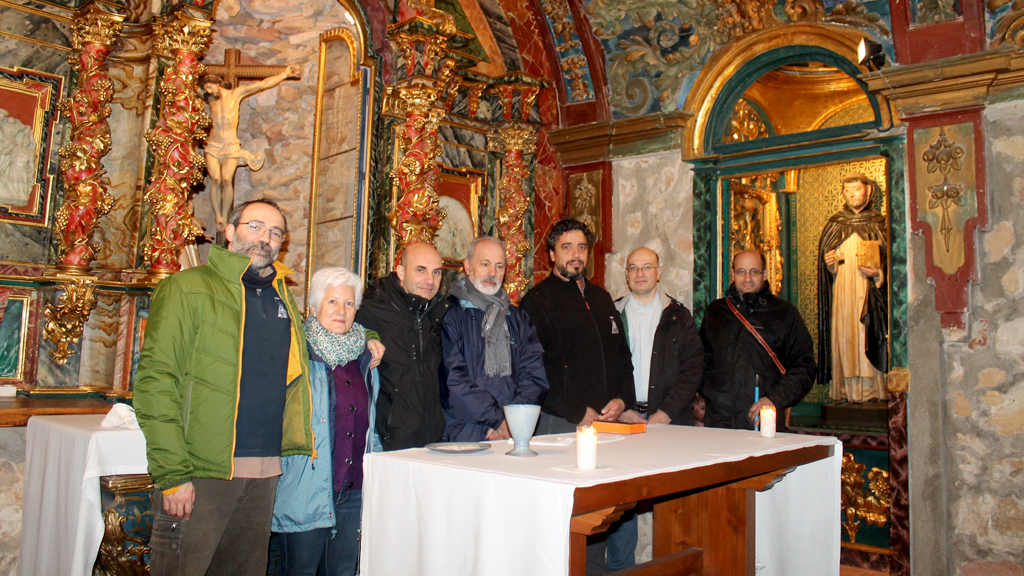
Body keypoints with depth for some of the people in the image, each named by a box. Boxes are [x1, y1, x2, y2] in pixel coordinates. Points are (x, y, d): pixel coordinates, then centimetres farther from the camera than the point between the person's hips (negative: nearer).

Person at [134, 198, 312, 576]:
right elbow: (155, 382, -10)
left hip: (265, 474, 6)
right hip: (201, 473, -6)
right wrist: (173, 473, -16)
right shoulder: (189, 288, -3)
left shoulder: (283, 300, 15)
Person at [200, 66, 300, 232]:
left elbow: (262, 84, 4)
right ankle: (217, 216, -8)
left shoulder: (236, 93, 7)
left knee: (227, 180, -17)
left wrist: (285, 74, 3)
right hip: (213, 145, 3)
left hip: (231, 146, -2)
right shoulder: (210, 100, 15)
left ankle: (224, 217, -9)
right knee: (215, 179, -15)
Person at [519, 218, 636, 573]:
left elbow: (622, 354, 20)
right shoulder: (538, 301, -1)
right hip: (563, 424, -6)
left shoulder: (601, 298, 19)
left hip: (610, 421, 6)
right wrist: (578, 413, -11)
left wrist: (622, 400, 3)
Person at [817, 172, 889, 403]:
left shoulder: (879, 224, 9)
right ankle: (844, 391, 0)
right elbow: (826, 266, 16)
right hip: (841, 291, 2)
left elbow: (890, 261, 6)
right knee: (842, 338, -3)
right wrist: (829, 262, -5)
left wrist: (877, 273, -12)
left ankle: (871, 390, -3)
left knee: (868, 338, -7)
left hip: (868, 291, -1)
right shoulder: (834, 224, 14)